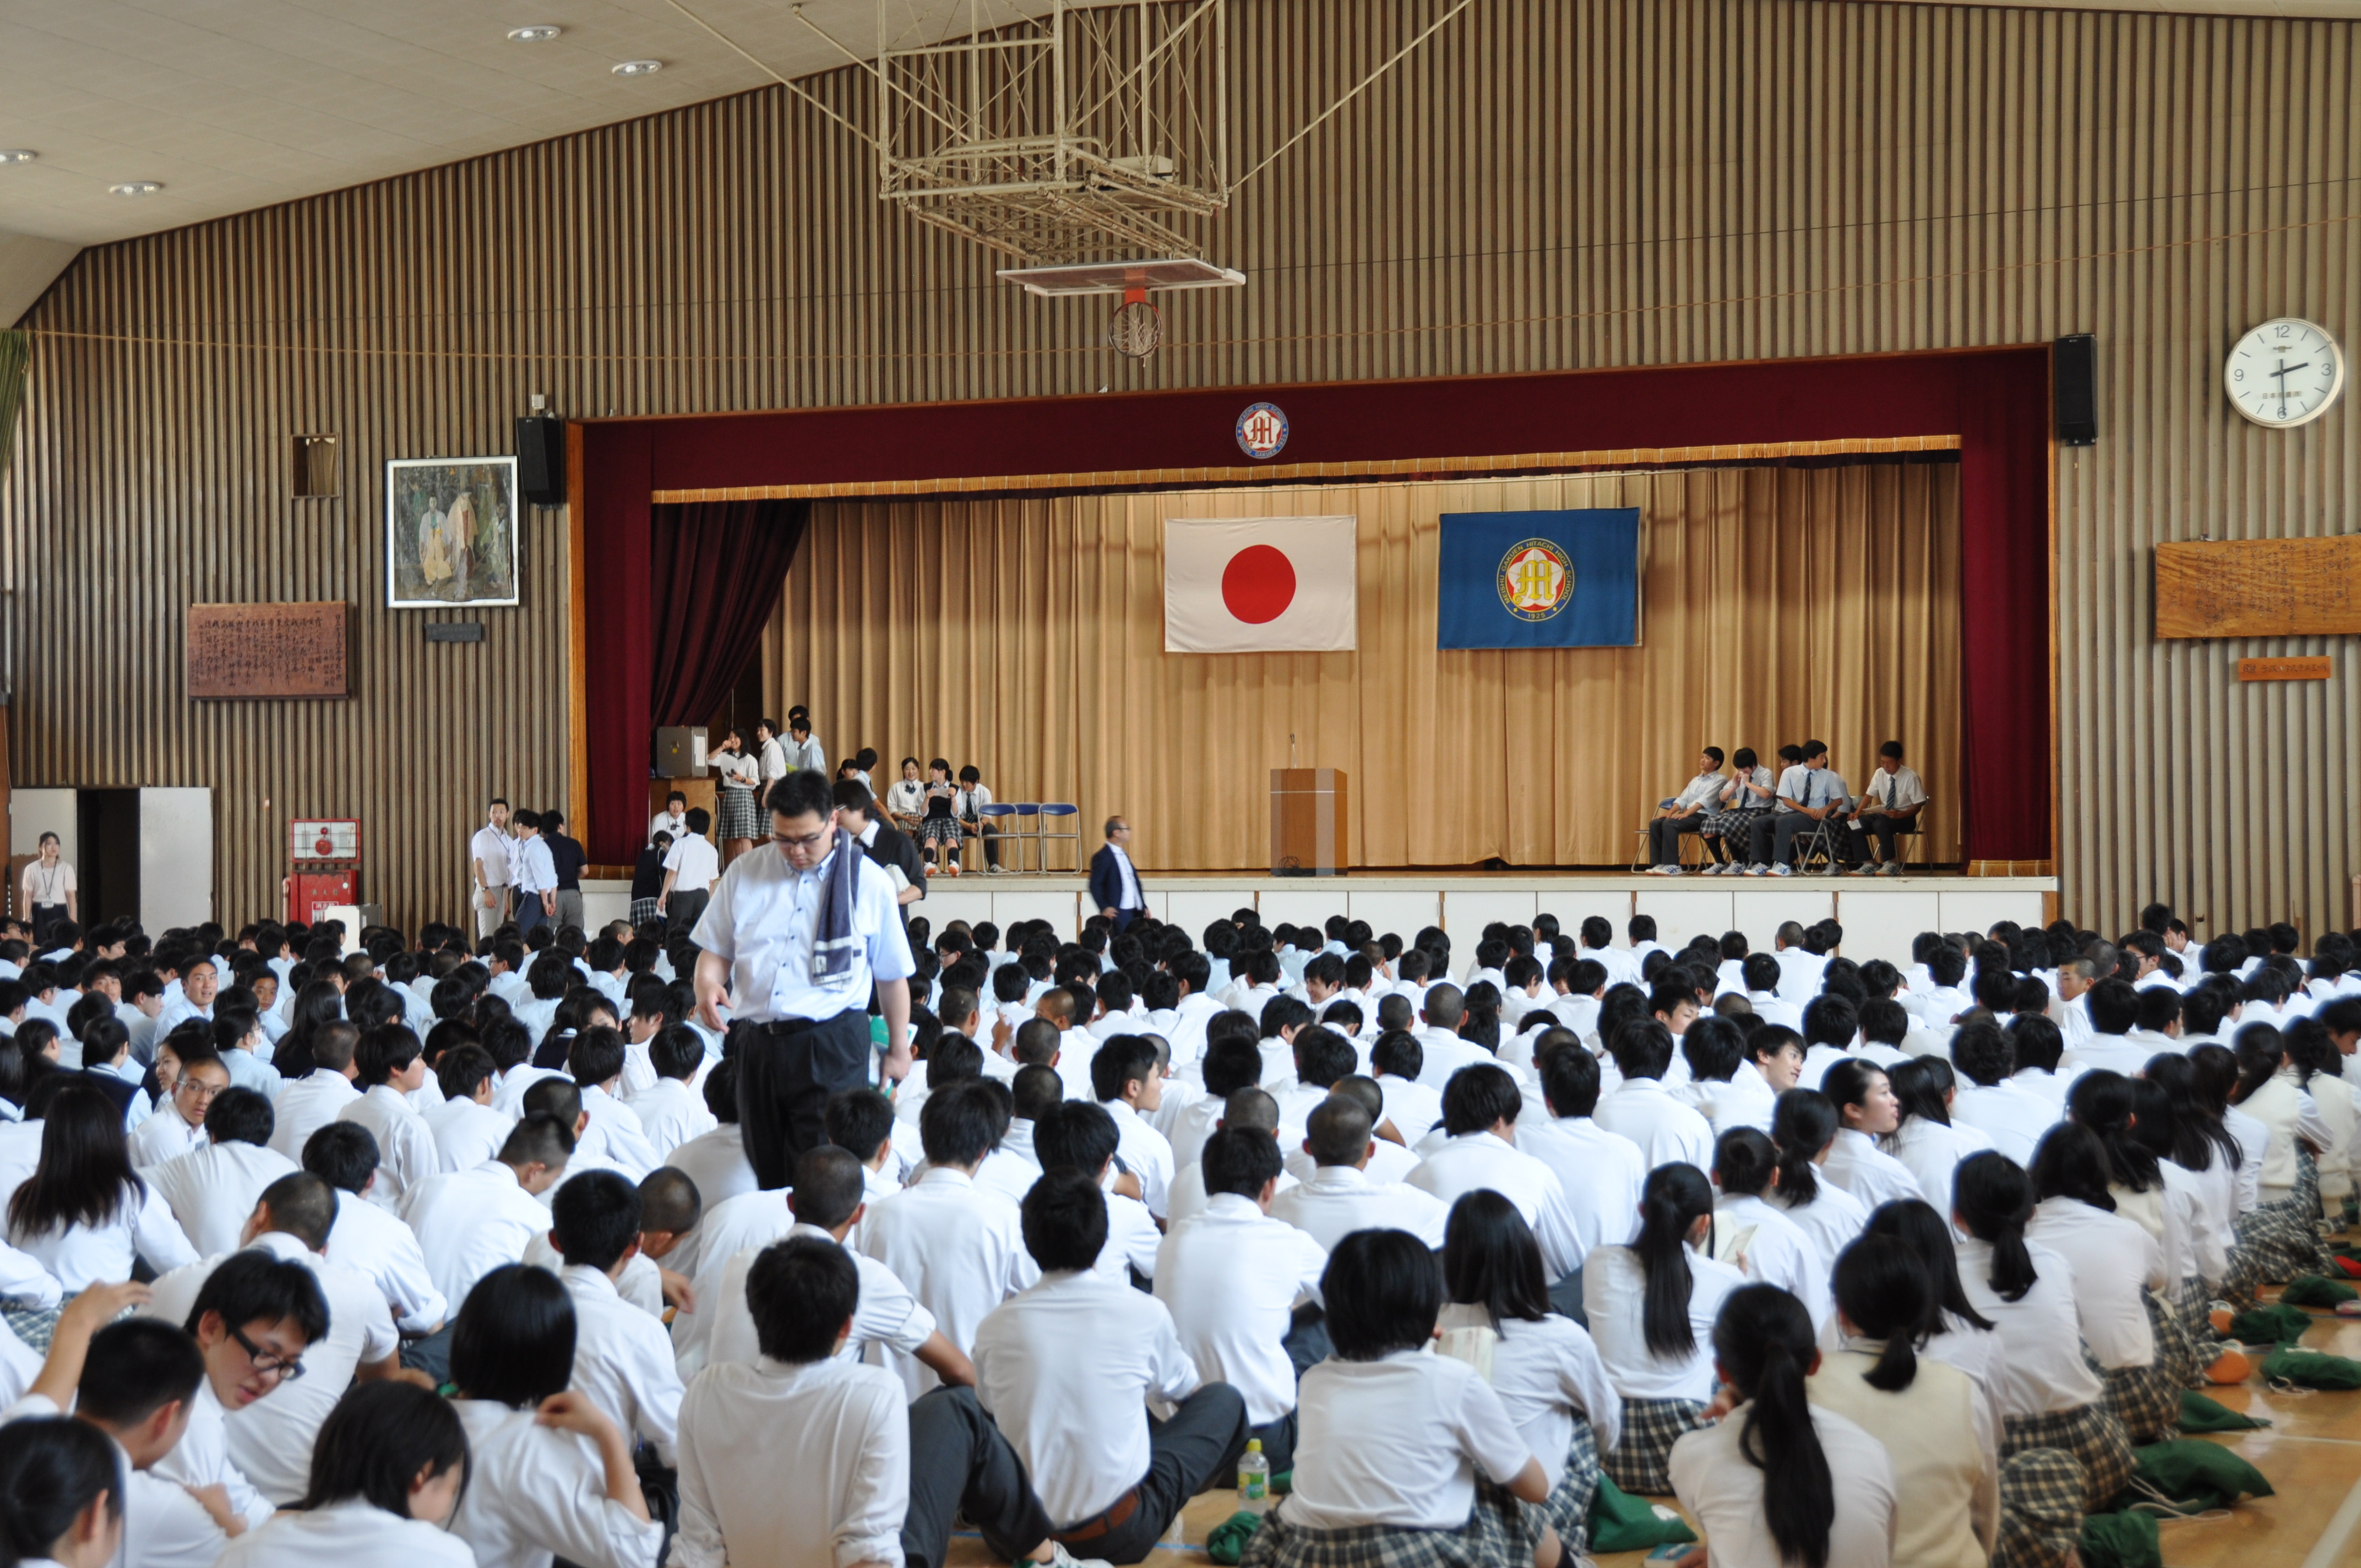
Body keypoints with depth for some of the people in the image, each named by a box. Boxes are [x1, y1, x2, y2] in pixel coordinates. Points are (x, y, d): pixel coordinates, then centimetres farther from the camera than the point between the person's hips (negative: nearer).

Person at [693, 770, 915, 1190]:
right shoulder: (745, 873, 9)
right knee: (764, 1171, 9)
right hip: (757, 1042, 3)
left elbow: (892, 975, 10)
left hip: (832, 1048, -3)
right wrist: (707, 982, -8)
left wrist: (898, 1049, 13)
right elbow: (716, 950, 15)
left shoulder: (868, 883, 3)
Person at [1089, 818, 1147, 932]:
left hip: (1135, 913, 8)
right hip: (1118, 914, -8)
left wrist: (1143, 906, 16)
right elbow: (1095, 885, -14)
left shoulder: (1124, 855, 19)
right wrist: (1104, 908, -23)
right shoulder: (1103, 857, -9)